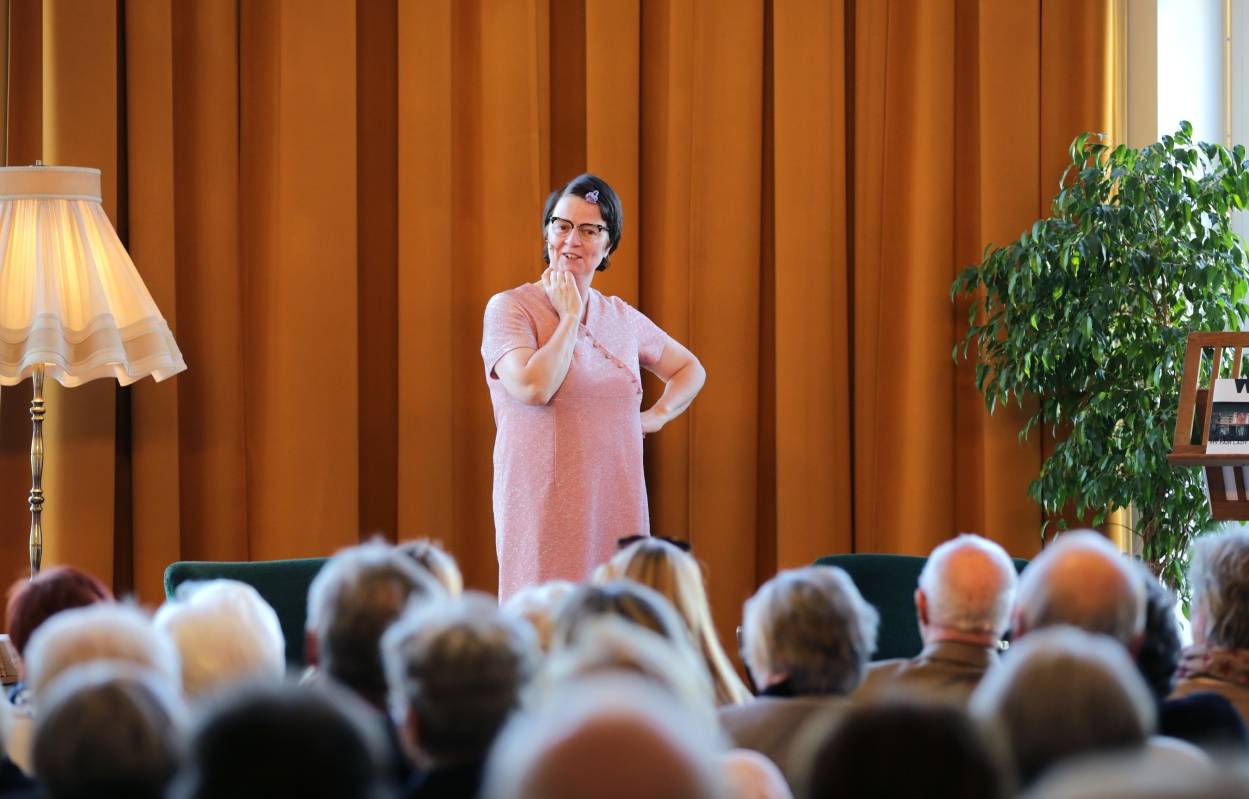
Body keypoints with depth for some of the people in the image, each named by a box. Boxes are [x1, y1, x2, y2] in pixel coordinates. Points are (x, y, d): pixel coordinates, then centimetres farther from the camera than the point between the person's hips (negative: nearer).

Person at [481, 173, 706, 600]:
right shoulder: (509, 308, -2)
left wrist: (656, 415, 11)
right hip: (544, 512, -5)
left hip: (619, 510, 5)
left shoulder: (622, 318, 14)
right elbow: (534, 387, -19)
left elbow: (689, 369, 30)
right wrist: (570, 316, -8)